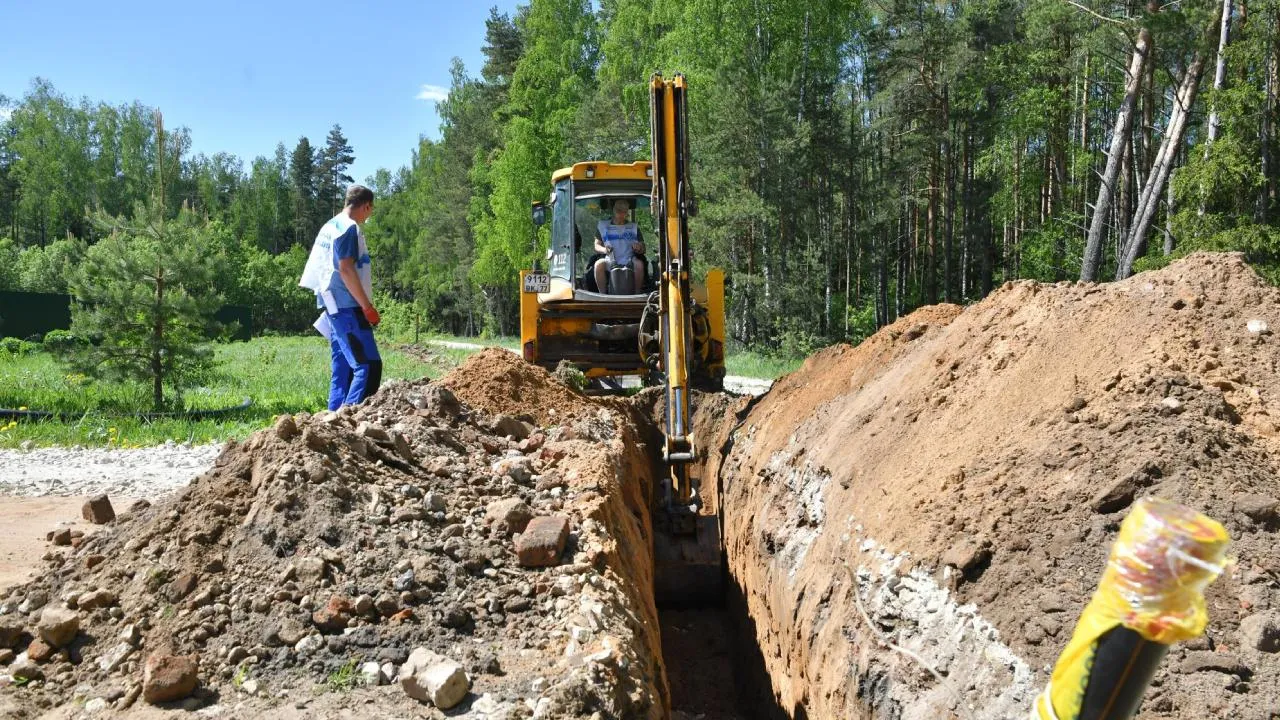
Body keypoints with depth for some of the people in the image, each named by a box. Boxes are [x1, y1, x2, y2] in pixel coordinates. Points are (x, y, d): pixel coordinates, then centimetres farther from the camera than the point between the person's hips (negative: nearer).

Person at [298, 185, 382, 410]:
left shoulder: (329, 226, 18)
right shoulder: (349, 228, -11)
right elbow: (346, 269, -19)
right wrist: (368, 306, -17)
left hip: (333, 307, 10)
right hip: (347, 307, -10)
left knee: (341, 367, 12)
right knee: (369, 365, -13)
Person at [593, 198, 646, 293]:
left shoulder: (634, 228, 12)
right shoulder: (603, 226, 10)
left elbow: (643, 249, 11)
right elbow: (597, 245, 11)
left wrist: (639, 248, -15)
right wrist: (604, 249, -13)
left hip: (629, 262, 0)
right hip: (611, 262, 0)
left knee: (639, 264, -32)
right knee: (598, 264, -31)